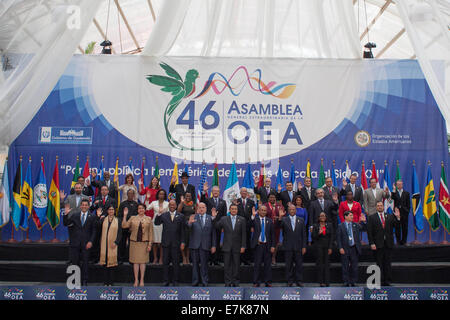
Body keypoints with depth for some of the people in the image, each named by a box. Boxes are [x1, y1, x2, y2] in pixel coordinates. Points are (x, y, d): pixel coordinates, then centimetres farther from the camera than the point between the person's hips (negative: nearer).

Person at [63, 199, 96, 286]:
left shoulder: (92, 217, 3)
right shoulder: (75, 215, 8)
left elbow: (94, 231, 2)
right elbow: (65, 224, 2)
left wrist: (91, 241, -9)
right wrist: (66, 214, -13)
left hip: (86, 243, -1)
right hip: (75, 243, 1)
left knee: (85, 263, 2)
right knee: (75, 262, 5)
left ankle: (84, 281, 11)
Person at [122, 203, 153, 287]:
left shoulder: (149, 219, 4)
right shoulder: (133, 218, 7)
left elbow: (150, 232, 3)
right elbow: (124, 226, -3)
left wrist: (150, 244, -2)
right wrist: (125, 215, -9)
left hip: (144, 243, -1)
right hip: (134, 242, 1)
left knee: (143, 261, 2)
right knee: (135, 261, 4)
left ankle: (141, 280, 11)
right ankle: (136, 280, 13)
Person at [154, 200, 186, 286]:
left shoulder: (180, 216, 6)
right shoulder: (163, 215, 9)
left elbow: (182, 230, 4)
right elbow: (156, 223, -1)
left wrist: (182, 242, -2)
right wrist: (159, 214, -15)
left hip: (176, 243, -1)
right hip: (166, 243, 1)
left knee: (176, 263, 3)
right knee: (165, 262, 5)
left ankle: (175, 281, 12)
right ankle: (166, 281, 14)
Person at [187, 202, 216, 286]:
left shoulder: (210, 218, 6)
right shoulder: (193, 217, 5)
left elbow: (213, 233, 5)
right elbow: (188, 226, -13)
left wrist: (213, 245, 0)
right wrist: (189, 222, -37)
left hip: (205, 245, 0)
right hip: (194, 245, 0)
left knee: (204, 264, 3)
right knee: (195, 264, 7)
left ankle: (205, 282, 11)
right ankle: (195, 282, 16)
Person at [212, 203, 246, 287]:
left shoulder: (242, 219, 2)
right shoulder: (224, 219, 5)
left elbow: (244, 234, 0)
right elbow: (216, 227, 3)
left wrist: (243, 246, -5)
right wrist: (214, 217, -9)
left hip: (237, 247, 0)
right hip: (227, 246, 0)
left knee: (236, 265, 6)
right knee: (227, 265, 4)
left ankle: (235, 282, 16)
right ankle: (228, 282, 12)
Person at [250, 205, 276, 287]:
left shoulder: (269, 221, 8)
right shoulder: (255, 219, 1)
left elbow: (272, 234, 8)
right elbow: (251, 225, -21)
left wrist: (273, 246, 0)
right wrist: (253, 216, -38)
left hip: (267, 245, 2)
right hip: (258, 245, -2)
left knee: (268, 264, 7)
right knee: (257, 264, 2)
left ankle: (268, 282, 16)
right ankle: (256, 282, 10)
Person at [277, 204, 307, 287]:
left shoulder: (301, 220, 8)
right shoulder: (284, 220, 4)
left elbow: (304, 234, 7)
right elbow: (279, 226, -15)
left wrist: (304, 247, 1)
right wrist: (280, 217, -32)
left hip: (298, 247, 1)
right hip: (288, 247, -1)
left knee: (299, 264, 4)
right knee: (289, 265, 5)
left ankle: (299, 281, 14)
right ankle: (290, 281, 14)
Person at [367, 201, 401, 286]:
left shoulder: (390, 217, 13)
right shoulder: (371, 217, 4)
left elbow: (396, 226, 5)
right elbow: (369, 232, -1)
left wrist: (397, 217, -11)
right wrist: (371, 243, -10)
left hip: (388, 244, 2)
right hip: (378, 244, -2)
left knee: (387, 263, 5)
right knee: (379, 264, 1)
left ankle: (387, 281, 11)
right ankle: (380, 281, 6)